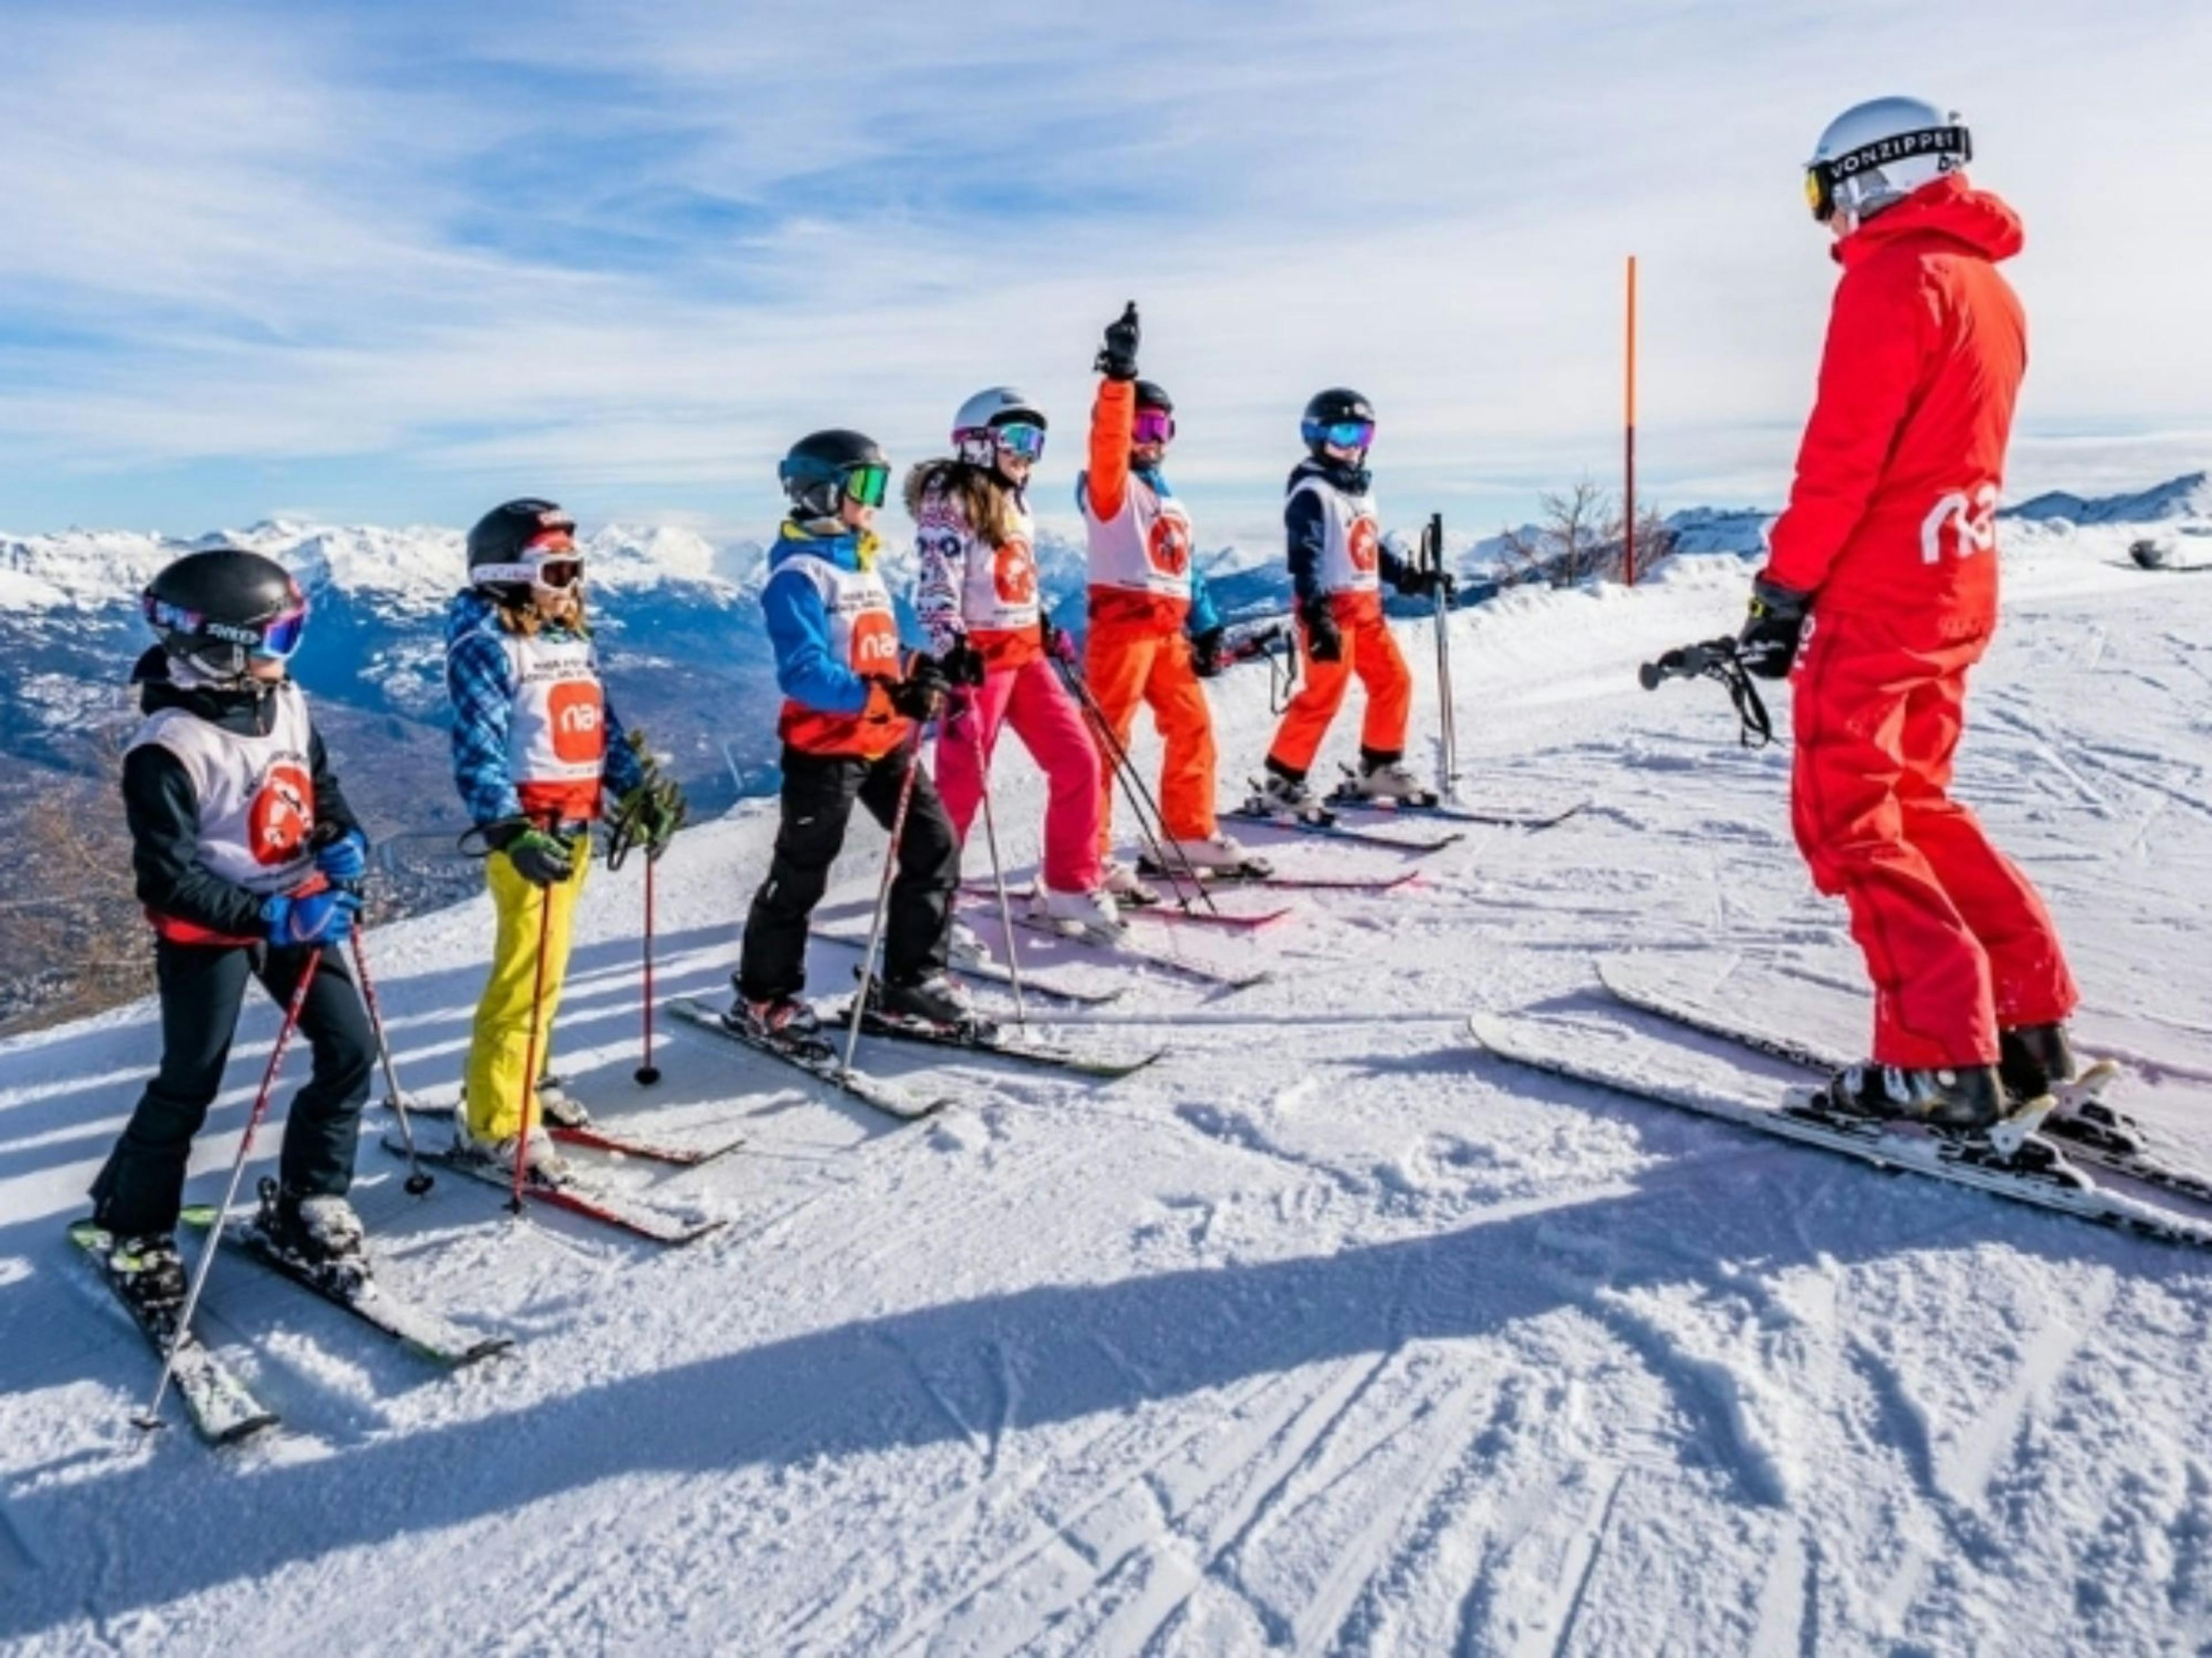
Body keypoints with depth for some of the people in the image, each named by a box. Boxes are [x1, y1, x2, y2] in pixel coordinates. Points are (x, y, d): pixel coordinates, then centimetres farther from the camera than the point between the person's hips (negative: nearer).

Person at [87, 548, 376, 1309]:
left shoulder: (285, 705, -2)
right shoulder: (169, 747, -23)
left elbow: (320, 782, 16)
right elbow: (168, 878, -23)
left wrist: (344, 839, -4)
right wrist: (272, 915, -30)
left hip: (295, 910, 7)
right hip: (208, 931, -6)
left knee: (350, 1047, 3)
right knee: (190, 1084, 3)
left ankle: (306, 1201, 20)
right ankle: (133, 1230, 26)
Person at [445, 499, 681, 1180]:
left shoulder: (575, 640, 14)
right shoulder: (485, 646, -11)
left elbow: (605, 726, 20)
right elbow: (477, 752, -20)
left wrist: (642, 788, 12)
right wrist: (508, 831, -30)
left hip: (577, 826, 8)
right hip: (527, 829, -8)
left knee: (547, 966, 17)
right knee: (528, 970, -9)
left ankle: (523, 1080, 32)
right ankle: (493, 1122, -1)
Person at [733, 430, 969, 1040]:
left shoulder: (864, 564, 14)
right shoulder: (799, 574, -14)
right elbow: (803, 674, -24)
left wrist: (919, 680, 2)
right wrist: (886, 699, -32)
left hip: (886, 739, 8)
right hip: (825, 746, -8)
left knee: (935, 848, 7)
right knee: (800, 876, 3)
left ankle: (911, 977, 21)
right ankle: (762, 1000, 19)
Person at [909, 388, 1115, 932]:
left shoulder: (1014, 502, 18)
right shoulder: (951, 500, -8)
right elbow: (937, 587, -18)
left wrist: (1047, 629, 25)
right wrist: (951, 654, -26)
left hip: (1026, 654, 9)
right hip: (979, 656, -8)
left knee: (1078, 760, 3)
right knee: (962, 783, -5)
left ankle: (1070, 887, 13)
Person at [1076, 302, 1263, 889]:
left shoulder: (1165, 495, 22)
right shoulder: (1110, 485, -2)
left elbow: (1182, 567, 22)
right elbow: (1107, 442, -24)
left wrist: (1206, 628, 17)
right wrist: (1119, 376, -34)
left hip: (1168, 628, 8)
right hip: (1122, 622, -8)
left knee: (1193, 727, 12)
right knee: (1107, 738, -10)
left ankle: (1192, 834, 25)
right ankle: (1087, 856, -8)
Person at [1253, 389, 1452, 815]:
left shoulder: (1362, 489, 18)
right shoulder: (1311, 493, -11)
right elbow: (1305, 557, -20)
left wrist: (1411, 577, 21)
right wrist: (1317, 616, -28)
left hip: (1367, 605, 9)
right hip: (1331, 608, -9)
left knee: (1394, 681, 10)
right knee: (1324, 694, -11)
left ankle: (1380, 768, 23)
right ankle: (1281, 782, -3)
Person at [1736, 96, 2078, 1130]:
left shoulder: (1893, 275, -10)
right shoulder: (1991, 287, 18)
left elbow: (1843, 454, -17)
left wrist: (1783, 587, -13)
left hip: (1877, 591, -9)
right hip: (1960, 589, 9)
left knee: (1846, 818, -3)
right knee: (1913, 804, 18)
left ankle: (1941, 1061, -5)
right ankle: (2031, 1018, 18)